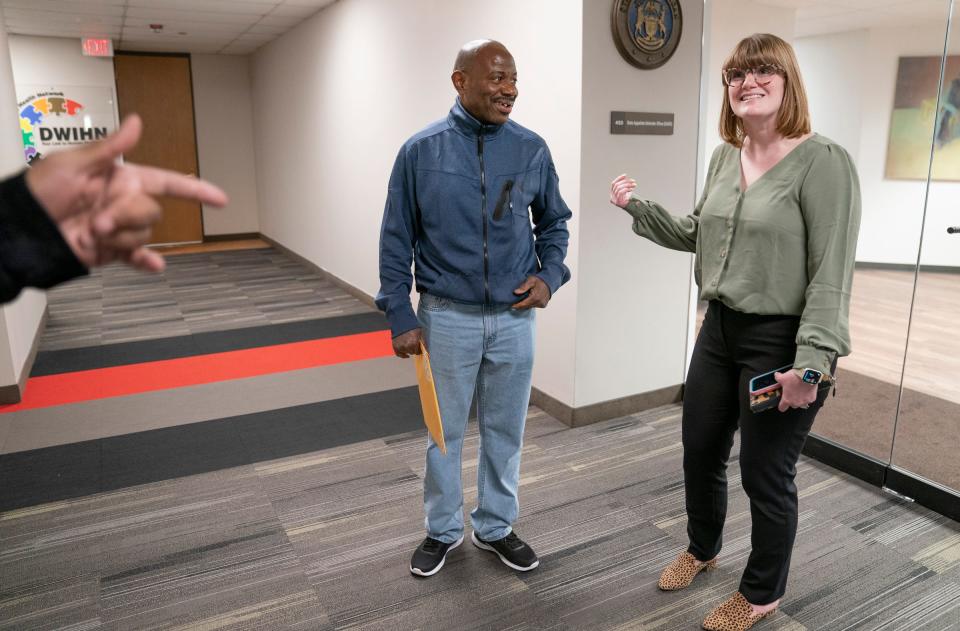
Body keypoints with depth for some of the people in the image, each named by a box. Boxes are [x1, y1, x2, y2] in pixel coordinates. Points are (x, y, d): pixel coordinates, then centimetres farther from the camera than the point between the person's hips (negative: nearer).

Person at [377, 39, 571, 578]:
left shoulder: (532, 149, 0)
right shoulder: (421, 151, -5)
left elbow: (554, 222, 12)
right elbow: (397, 240, -2)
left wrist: (550, 274, -5)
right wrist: (401, 316, -5)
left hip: (515, 318, 2)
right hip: (447, 319, -1)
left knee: (505, 430, 14)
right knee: (445, 432, 13)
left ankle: (496, 526, 35)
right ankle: (444, 529, 34)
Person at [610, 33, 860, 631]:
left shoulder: (824, 161, -14)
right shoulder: (725, 156, 8)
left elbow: (832, 273, -18)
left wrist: (812, 363, -23)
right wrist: (638, 206, 8)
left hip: (780, 342, -7)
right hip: (719, 330, 7)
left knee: (765, 475, 8)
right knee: (701, 455, 19)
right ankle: (702, 549, 47)